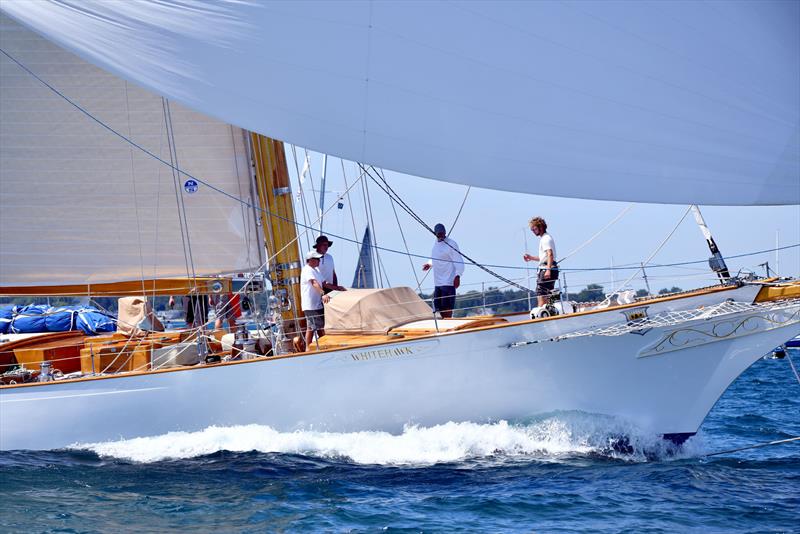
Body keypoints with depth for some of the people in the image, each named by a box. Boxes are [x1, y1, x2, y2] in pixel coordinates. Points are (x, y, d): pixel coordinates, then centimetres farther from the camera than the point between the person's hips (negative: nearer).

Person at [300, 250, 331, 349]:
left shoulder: (316, 270, 16)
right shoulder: (307, 270, -17)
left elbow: (322, 283, 25)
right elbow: (314, 283, -33)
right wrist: (323, 294, -47)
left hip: (318, 303, 10)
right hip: (310, 305, -10)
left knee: (320, 326, 16)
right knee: (311, 327, -5)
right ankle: (308, 348, 1)